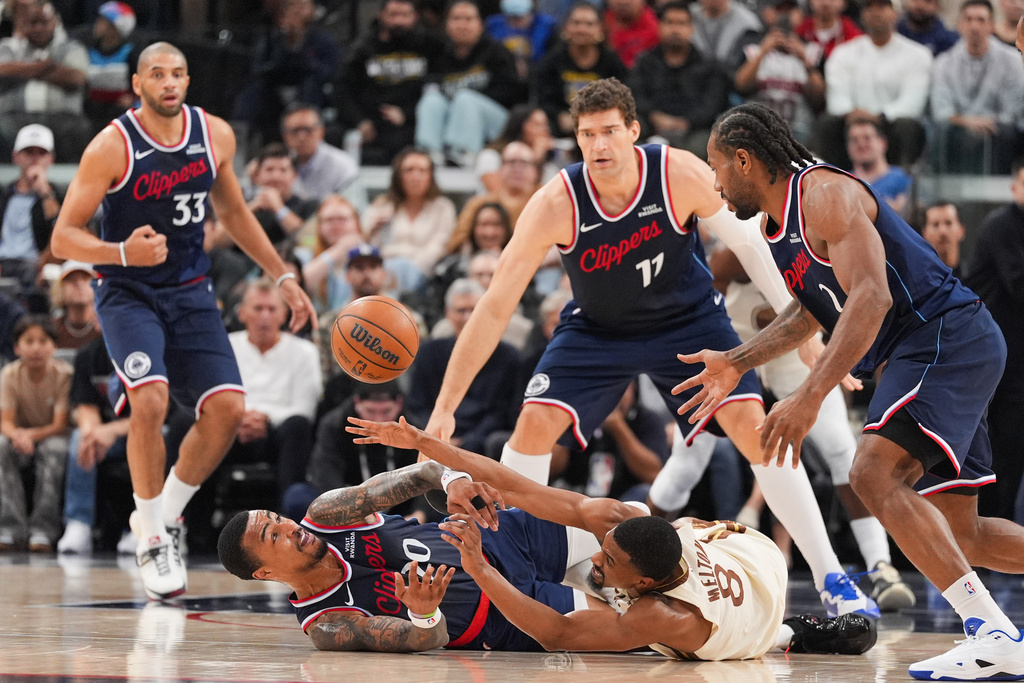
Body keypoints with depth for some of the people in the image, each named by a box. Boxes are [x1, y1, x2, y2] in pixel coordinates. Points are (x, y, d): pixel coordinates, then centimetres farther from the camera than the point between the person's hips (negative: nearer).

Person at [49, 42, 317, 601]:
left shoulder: (215, 136, -2)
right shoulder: (112, 147, -16)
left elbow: (233, 210, 16)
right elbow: (63, 238, -16)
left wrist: (282, 277, 14)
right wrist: (124, 252, -33)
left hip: (190, 292, 5)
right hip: (127, 295, -5)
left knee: (227, 408, -9)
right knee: (151, 399, -27)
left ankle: (165, 515, 15)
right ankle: (151, 542, -11)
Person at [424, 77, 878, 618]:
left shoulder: (681, 175, -28)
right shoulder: (556, 204, -28)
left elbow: (747, 243, -10)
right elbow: (495, 308, -26)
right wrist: (445, 408, -28)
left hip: (688, 317, -1)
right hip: (597, 327, 1)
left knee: (753, 426, -14)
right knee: (534, 424, -16)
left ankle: (831, 580, -6)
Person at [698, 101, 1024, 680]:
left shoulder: (825, 193, -15)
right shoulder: (778, 222, 16)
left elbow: (870, 296, -27)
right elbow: (810, 313, 31)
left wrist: (808, 398, -32)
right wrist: (736, 364, 24)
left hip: (947, 336, -10)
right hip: (931, 351, 10)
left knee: (875, 474, -25)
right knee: (959, 535, 9)